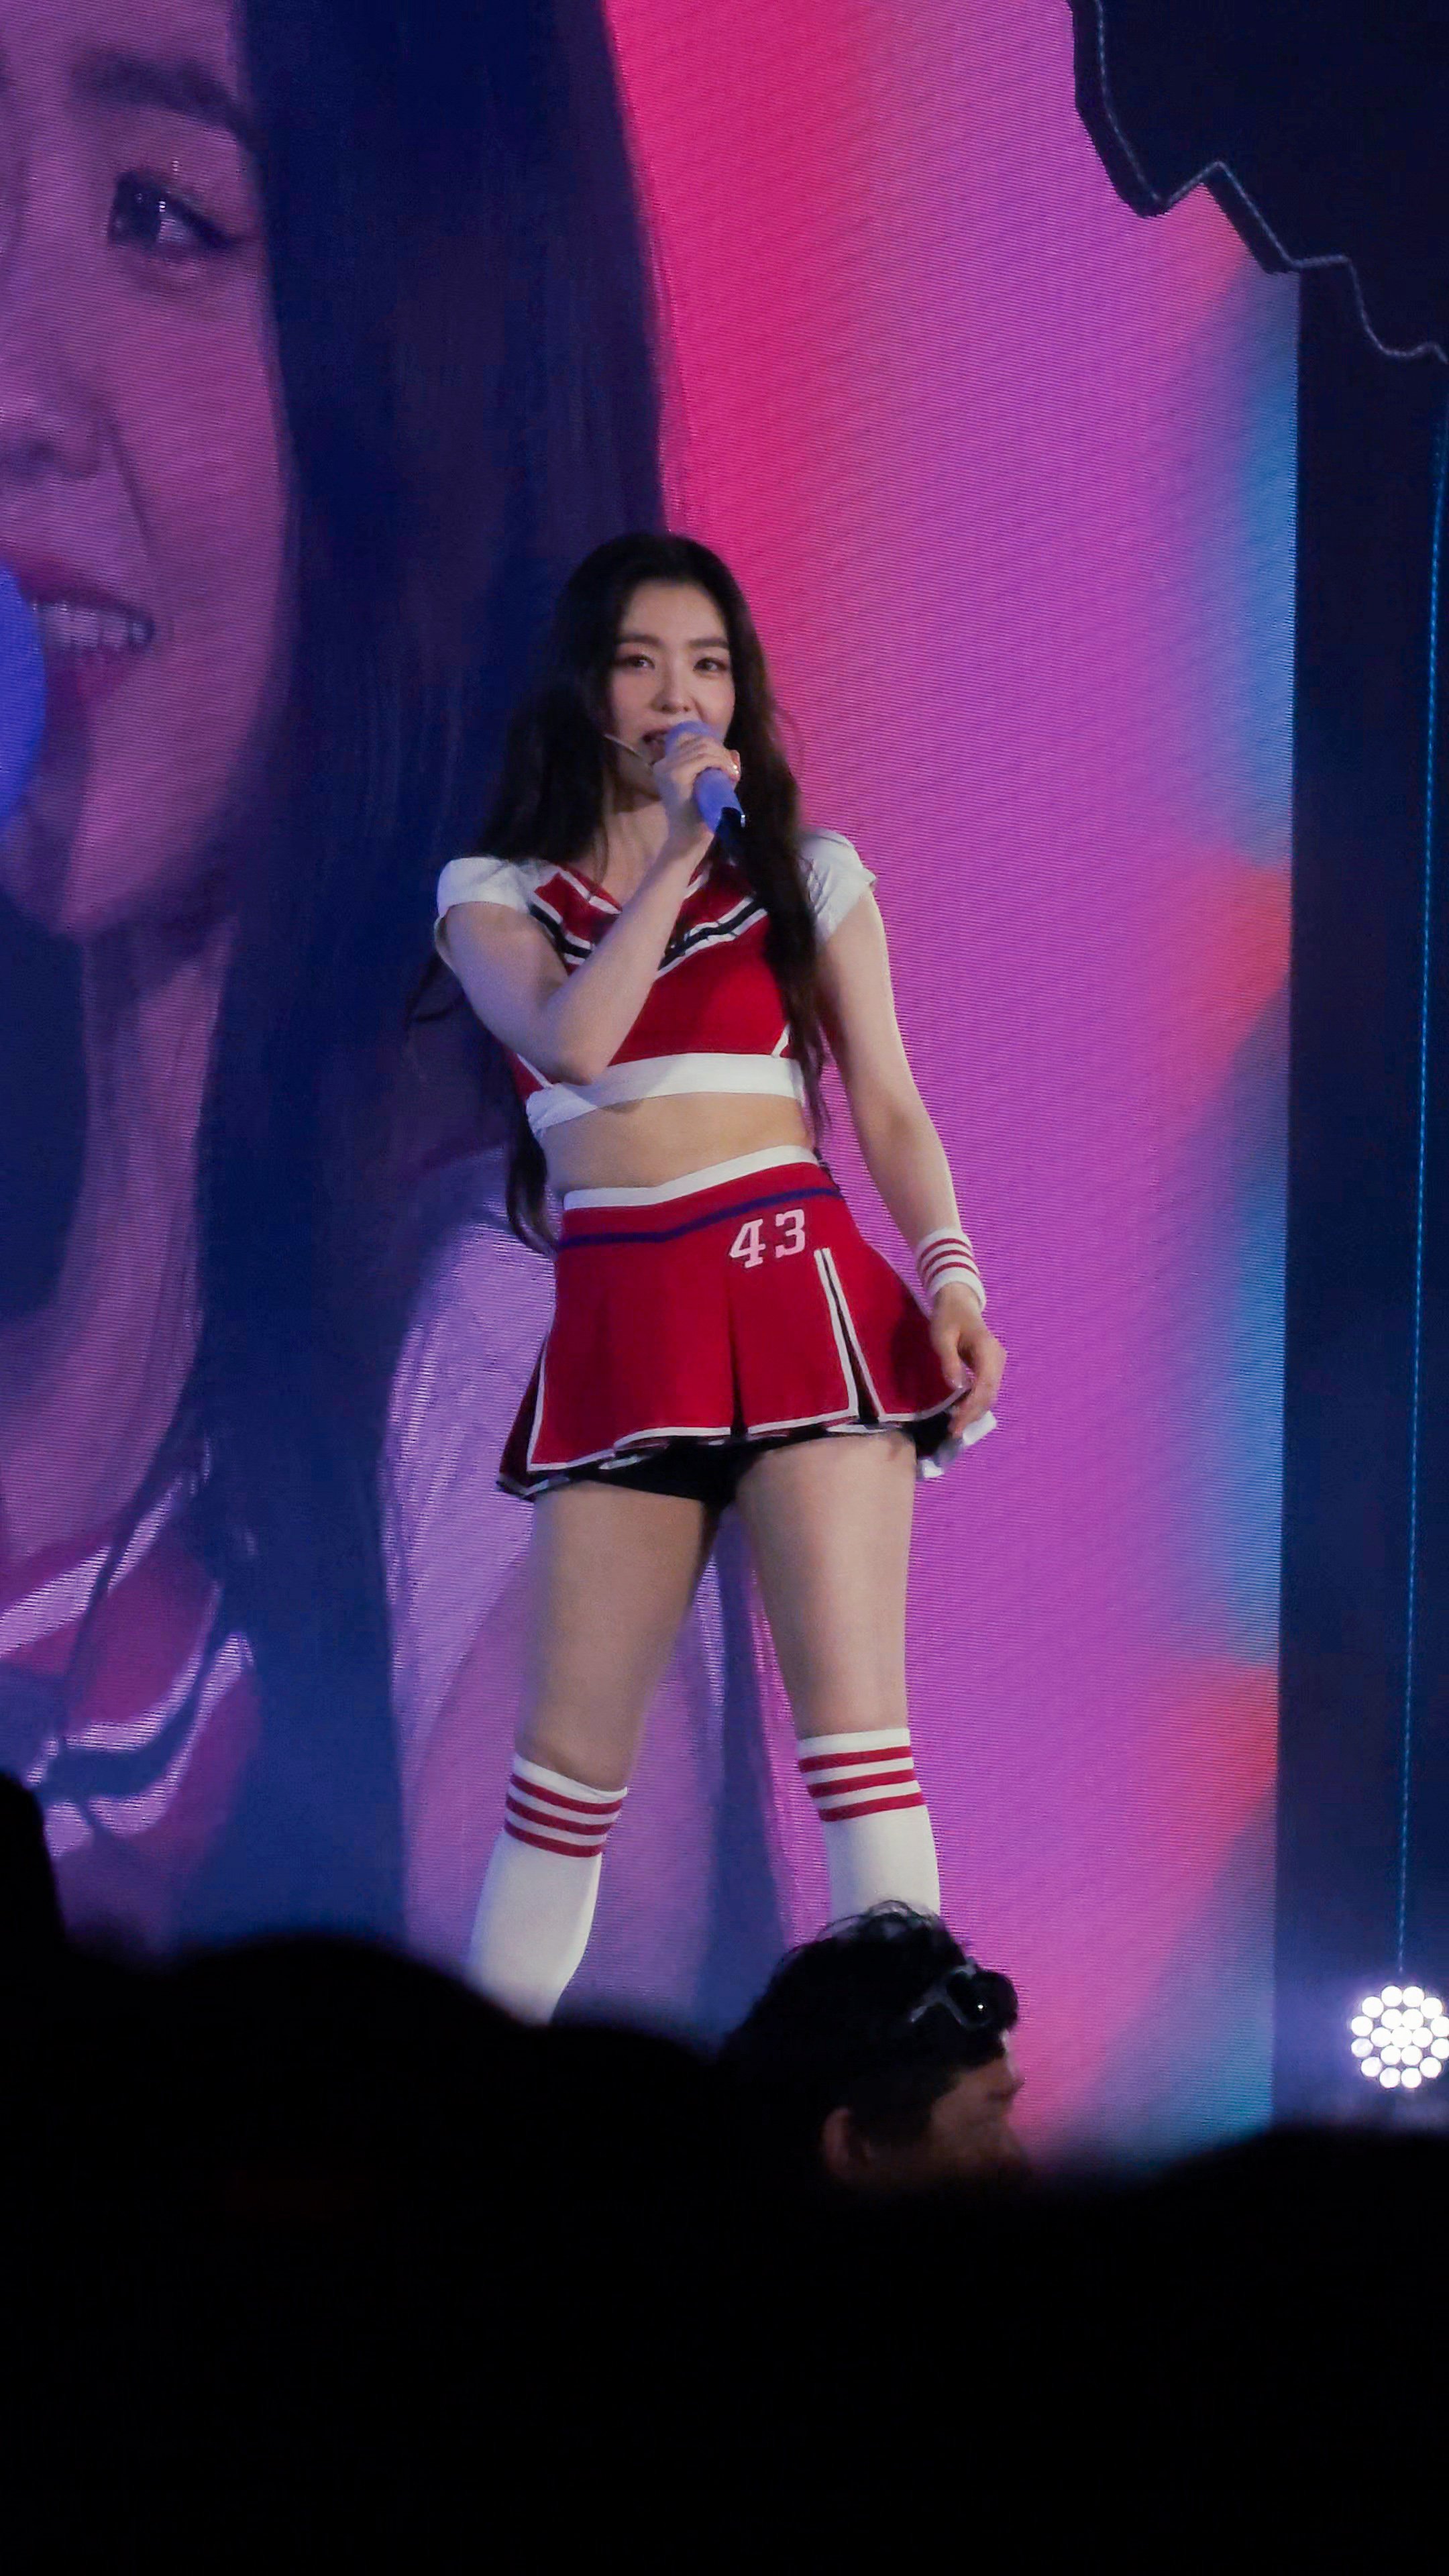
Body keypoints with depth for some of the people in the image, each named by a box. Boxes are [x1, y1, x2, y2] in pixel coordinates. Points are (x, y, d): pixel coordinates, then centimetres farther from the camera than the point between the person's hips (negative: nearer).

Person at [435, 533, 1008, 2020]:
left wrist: (952, 1280, -7)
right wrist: (673, 856, -6)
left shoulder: (809, 876, 13)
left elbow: (890, 1111, 8)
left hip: (797, 1285, -1)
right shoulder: (496, 894, 11)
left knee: (853, 1711, -11)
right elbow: (572, 1042, -8)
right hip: (617, 1324, 1)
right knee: (573, 1745, 2)